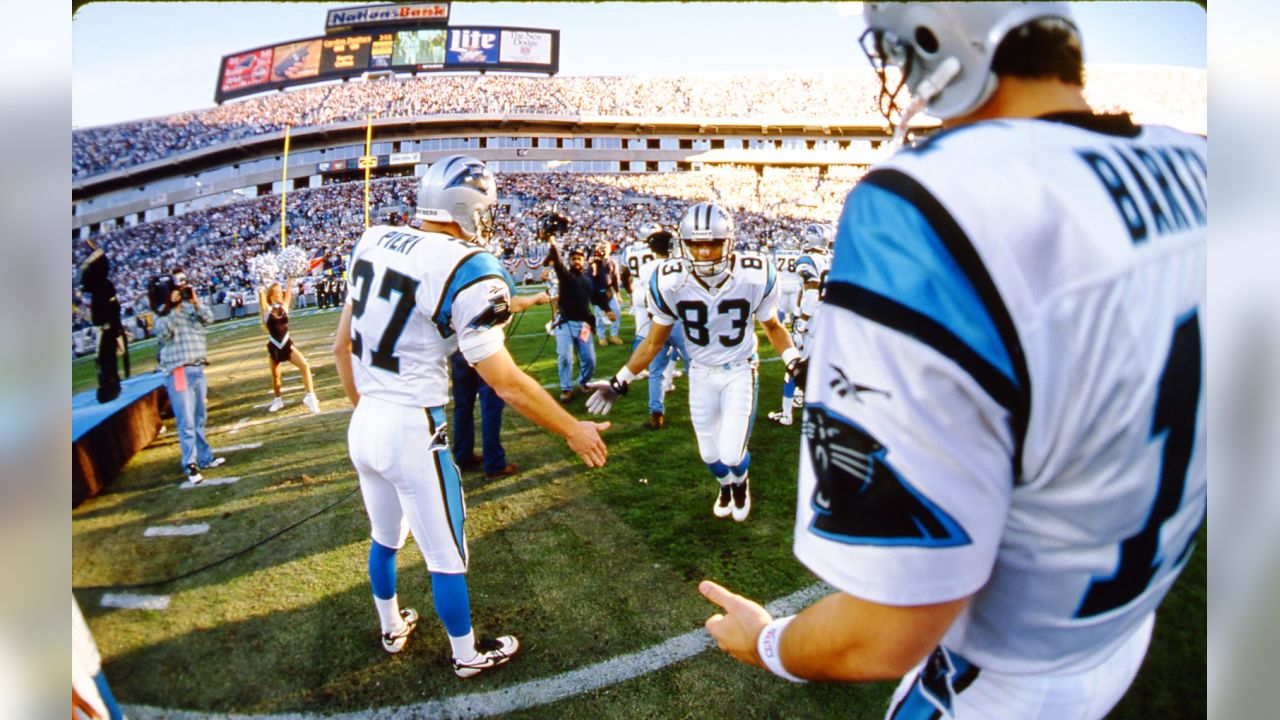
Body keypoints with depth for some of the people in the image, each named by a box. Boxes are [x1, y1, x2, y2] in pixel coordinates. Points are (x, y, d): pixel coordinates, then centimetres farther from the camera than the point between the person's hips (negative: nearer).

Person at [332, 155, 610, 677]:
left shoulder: (373, 243, 1)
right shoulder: (467, 271, -20)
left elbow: (341, 346, 10)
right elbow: (506, 383, -18)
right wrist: (574, 431, -6)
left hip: (363, 423, 7)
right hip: (412, 431, -7)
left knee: (385, 537, 28)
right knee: (446, 556, 14)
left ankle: (392, 628, 50)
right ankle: (467, 654, 34)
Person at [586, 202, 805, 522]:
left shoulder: (754, 277, -20)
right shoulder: (670, 282, -18)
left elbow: (772, 326, -1)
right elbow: (654, 341, -4)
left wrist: (794, 362, -17)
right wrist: (619, 382, -7)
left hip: (740, 372, -2)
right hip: (700, 373, 2)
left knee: (732, 455, -9)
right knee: (710, 454, 12)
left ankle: (740, 483, 30)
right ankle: (725, 486, 49)